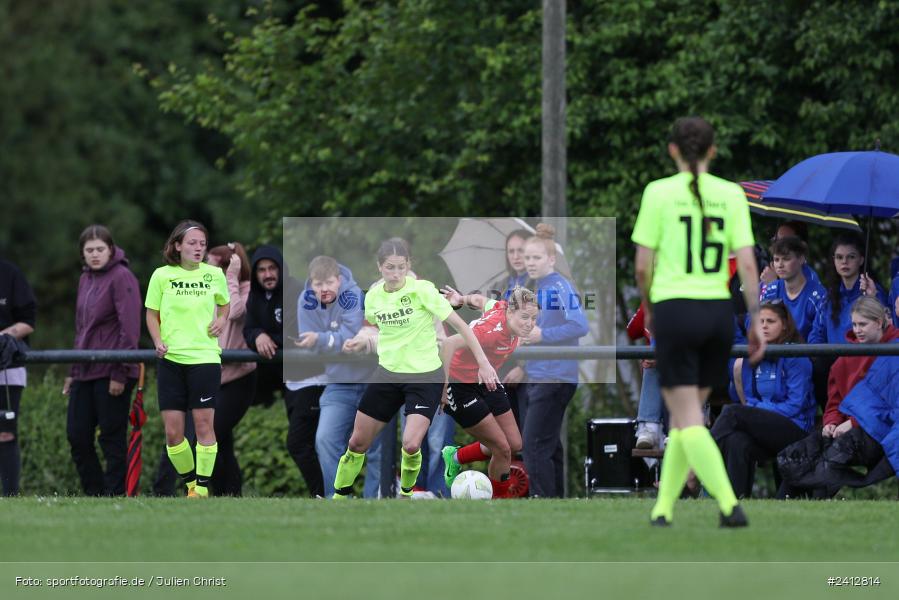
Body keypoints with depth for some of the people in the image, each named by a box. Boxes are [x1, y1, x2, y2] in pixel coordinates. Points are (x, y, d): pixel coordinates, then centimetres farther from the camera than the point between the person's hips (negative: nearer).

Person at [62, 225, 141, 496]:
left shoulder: (122, 277, -8)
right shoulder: (85, 279, 16)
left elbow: (129, 328, -13)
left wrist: (120, 373, -17)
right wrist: (73, 372, 18)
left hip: (111, 372, -8)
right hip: (85, 370, 8)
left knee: (112, 437, -3)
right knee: (77, 435, 5)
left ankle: (115, 493, 3)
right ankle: (94, 493, 14)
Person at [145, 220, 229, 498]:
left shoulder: (214, 274, 4)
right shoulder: (162, 276, 1)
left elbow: (224, 303, 22)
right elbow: (152, 314, 9)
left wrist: (222, 320, 1)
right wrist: (158, 341, -7)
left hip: (205, 357, -1)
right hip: (170, 359, 1)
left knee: (204, 424, -7)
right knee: (172, 432, 0)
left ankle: (202, 488, 1)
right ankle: (190, 482, 18)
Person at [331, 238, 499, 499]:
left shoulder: (422, 290, -16)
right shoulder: (374, 296, -1)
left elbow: (459, 324, -13)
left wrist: (483, 363, -16)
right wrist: (357, 342, 2)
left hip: (425, 376, -4)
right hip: (388, 374, 4)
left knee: (411, 445, -20)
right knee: (357, 442, 6)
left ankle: (406, 492, 9)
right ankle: (339, 495, 24)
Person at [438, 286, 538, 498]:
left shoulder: (503, 308, -12)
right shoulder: (493, 330, -37)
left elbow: (482, 300, 8)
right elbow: (449, 344, -44)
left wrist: (462, 299, 24)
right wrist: (443, 385, -39)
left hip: (485, 382, 9)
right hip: (461, 387, -9)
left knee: (514, 444, 10)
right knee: (502, 449, -8)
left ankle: (456, 457, 32)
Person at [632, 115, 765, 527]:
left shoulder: (659, 193, -4)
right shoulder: (731, 195, 3)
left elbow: (643, 265, -4)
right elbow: (747, 264, -1)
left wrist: (648, 307, 13)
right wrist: (755, 320, 6)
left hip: (674, 308, -4)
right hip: (719, 309, 4)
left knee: (688, 419, -3)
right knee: (687, 414, 16)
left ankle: (729, 504, -17)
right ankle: (664, 506, 19)